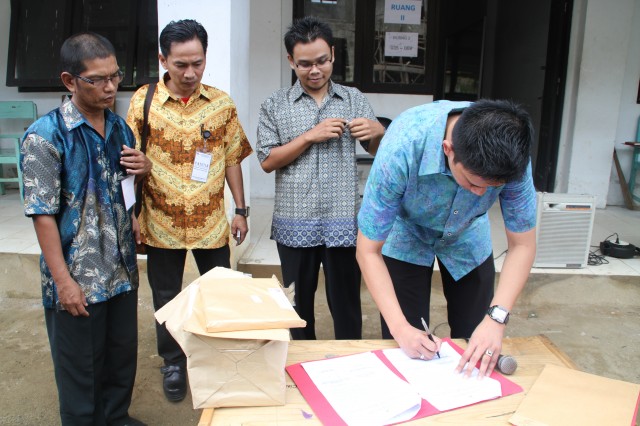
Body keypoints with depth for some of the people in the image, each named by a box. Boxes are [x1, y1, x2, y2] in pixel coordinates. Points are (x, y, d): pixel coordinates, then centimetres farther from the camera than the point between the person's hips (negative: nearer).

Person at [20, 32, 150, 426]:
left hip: (123, 270, 6)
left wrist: (144, 168, -3)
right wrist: (64, 281, -16)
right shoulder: (46, 136, -14)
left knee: (123, 354, 20)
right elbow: (43, 214, -15)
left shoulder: (120, 127, 5)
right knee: (80, 366, 13)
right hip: (78, 278, -6)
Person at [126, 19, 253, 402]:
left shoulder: (221, 103, -1)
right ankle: (173, 363, 36)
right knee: (167, 298, 14)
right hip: (162, 222, 0)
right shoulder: (143, 101, -4)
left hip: (211, 220, 1)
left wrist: (241, 210, 4)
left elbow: (232, 159, 4)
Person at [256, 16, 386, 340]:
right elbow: (268, 161, -4)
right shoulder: (275, 105, 3)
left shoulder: (354, 99, 6)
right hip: (295, 224, 0)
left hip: (343, 223, 0)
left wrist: (378, 132, -14)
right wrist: (310, 136, -15)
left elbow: (378, 152, 9)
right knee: (299, 302, 16)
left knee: (346, 303, 8)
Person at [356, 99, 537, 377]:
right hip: (406, 236, -2)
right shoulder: (402, 148, -38)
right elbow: (368, 251, -28)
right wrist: (399, 328, -35)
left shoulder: (509, 153, -30)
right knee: (407, 353, -1)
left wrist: (496, 318, -30)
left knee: (480, 351, 6)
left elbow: (522, 245, -18)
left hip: (467, 237, 3)